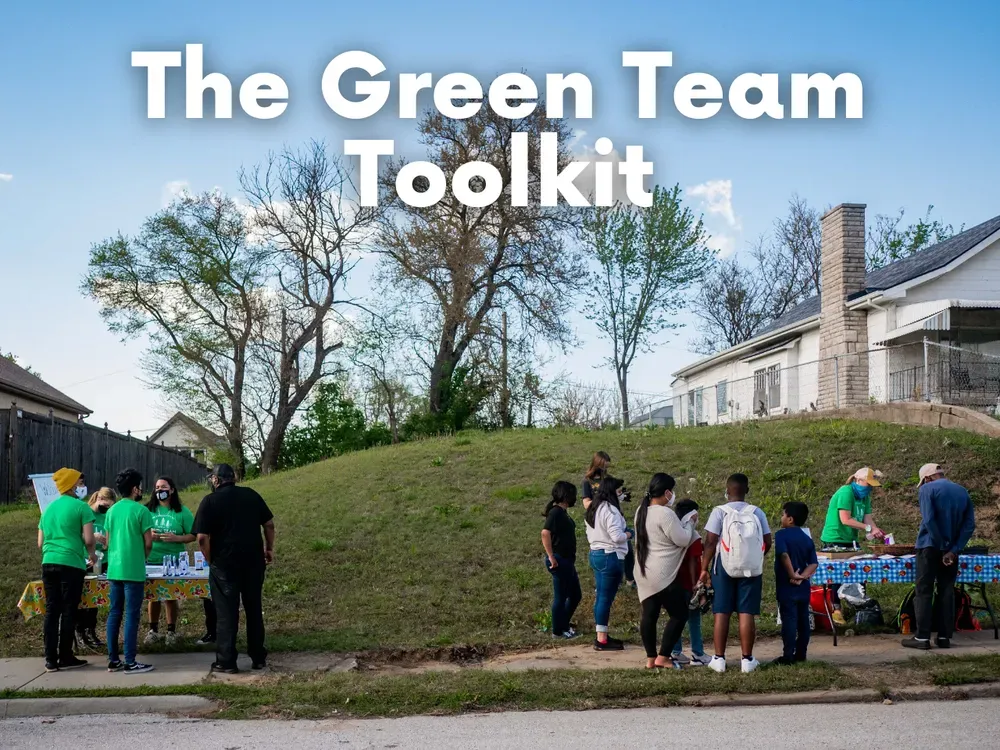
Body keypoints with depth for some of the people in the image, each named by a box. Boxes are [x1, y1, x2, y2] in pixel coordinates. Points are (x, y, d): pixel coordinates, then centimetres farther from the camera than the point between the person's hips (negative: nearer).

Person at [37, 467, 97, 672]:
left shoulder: (49, 508, 15)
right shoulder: (81, 507, -4)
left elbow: (40, 543, 18)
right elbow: (88, 539, -9)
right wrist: (91, 554, 11)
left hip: (48, 564, 6)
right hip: (71, 564, -6)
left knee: (51, 611, 7)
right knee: (68, 611, 2)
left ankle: (50, 659, 7)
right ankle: (65, 657, 7)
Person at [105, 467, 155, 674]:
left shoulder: (112, 510, 10)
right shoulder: (141, 510, -9)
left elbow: (108, 541, 15)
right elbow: (148, 543, -8)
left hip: (114, 570, 6)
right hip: (133, 570, -6)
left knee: (114, 614, 10)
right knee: (131, 616, -3)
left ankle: (113, 660, 14)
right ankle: (130, 663, -2)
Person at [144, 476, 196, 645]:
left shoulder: (181, 511, -2)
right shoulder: (148, 509, 3)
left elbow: (193, 535, -2)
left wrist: (176, 538, -18)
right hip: (151, 560, 2)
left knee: (171, 597, 5)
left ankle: (171, 632, 14)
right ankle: (153, 630, 19)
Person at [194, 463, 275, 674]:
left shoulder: (209, 501, -6)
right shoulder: (251, 495, 6)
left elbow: (202, 538, -12)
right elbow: (269, 524, 8)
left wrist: (210, 561, 1)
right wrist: (269, 548, 19)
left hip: (224, 564, -4)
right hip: (254, 562, 4)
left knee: (227, 613, 3)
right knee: (254, 609, 14)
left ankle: (226, 662, 6)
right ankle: (259, 657, 19)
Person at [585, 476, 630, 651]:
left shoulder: (593, 510, 14)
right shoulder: (610, 510, -16)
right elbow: (617, 536, -22)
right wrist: (627, 534, -4)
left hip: (595, 553, 10)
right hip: (610, 556, -10)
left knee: (601, 597, 14)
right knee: (606, 598, -5)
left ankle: (601, 636, 20)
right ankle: (602, 640, -1)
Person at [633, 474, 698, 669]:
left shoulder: (641, 512, 8)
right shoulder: (665, 513, -20)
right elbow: (682, 540, -15)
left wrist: (681, 523, 18)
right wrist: (688, 523, 1)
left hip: (644, 573, 9)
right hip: (664, 575, -9)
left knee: (649, 615, 11)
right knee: (679, 615, 4)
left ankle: (650, 659, 15)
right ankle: (663, 657, 3)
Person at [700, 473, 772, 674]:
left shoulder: (719, 512, -6)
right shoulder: (757, 513, 2)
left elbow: (710, 542, -11)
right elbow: (767, 543, 3)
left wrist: (704, 568, -5)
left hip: (724, 567, -2)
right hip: (751, 569, 2)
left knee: (721, 613, 3)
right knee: (747, 613, 3)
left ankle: (719, 659, 5)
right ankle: (747, 660, 5)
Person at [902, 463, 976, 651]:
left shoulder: (927, 489, -7)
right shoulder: (963, 492, 9)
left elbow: (929, 520, -19)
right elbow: (970, 525, 2)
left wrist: (943, 546, -13)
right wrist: (954, 550, -6)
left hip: (930, 547, -5)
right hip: (951, 549, 5)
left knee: (924, 592, 0)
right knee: (947, 592, 10)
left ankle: (922, 637, -2)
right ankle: (944, 637, 9)